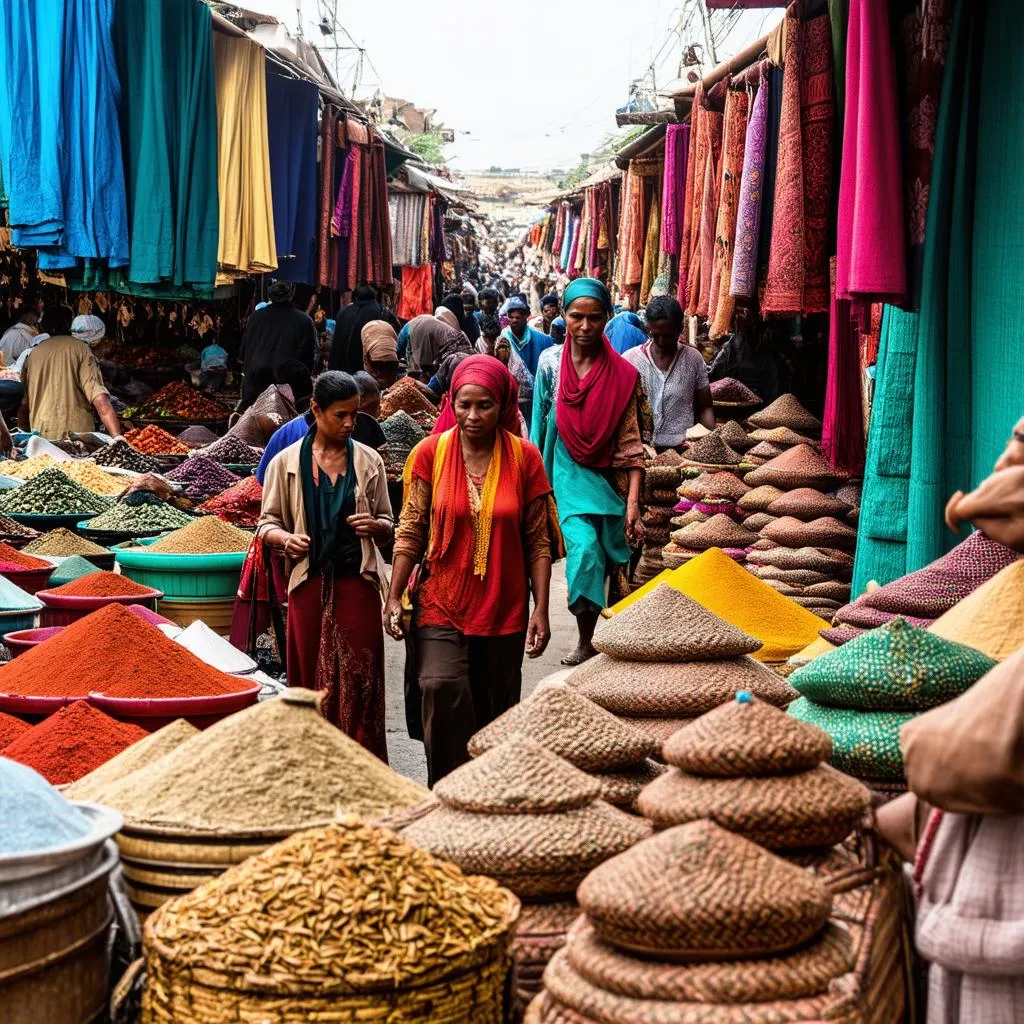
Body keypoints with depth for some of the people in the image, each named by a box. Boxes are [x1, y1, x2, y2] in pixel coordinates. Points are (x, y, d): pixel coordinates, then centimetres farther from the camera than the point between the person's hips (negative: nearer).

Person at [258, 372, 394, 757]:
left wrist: (375, 526, -8)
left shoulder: (369, 461, 8)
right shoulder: (287, 462, 4)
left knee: (360, 681, -4)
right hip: (309, 581, 0)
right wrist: (285, 538, -13)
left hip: (357, 581, 0)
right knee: (311, 680, 2)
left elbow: (389, 526, 15)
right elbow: (267, 523, 9)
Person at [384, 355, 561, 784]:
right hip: (441, 603, -1)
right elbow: (410, 531, 3)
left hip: (504, 608, 1)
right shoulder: (430, 453, -1)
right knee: (441, 686, -22)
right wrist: (394, 596, -2)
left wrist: (541, 610, -3)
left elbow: (539, 542, 1)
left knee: (496, 710, 8)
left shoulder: (524, 457, -1)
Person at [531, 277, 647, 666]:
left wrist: (633, 500, -12)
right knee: (584, 550, -18)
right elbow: (540, 424, 8)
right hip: (570, 477, 0)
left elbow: (631, 443, -6)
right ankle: (586, 643, -4)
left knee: (613, 558, 6)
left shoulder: (623, 374, -5)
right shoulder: (551, 363, -1)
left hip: (610, 479, 0)